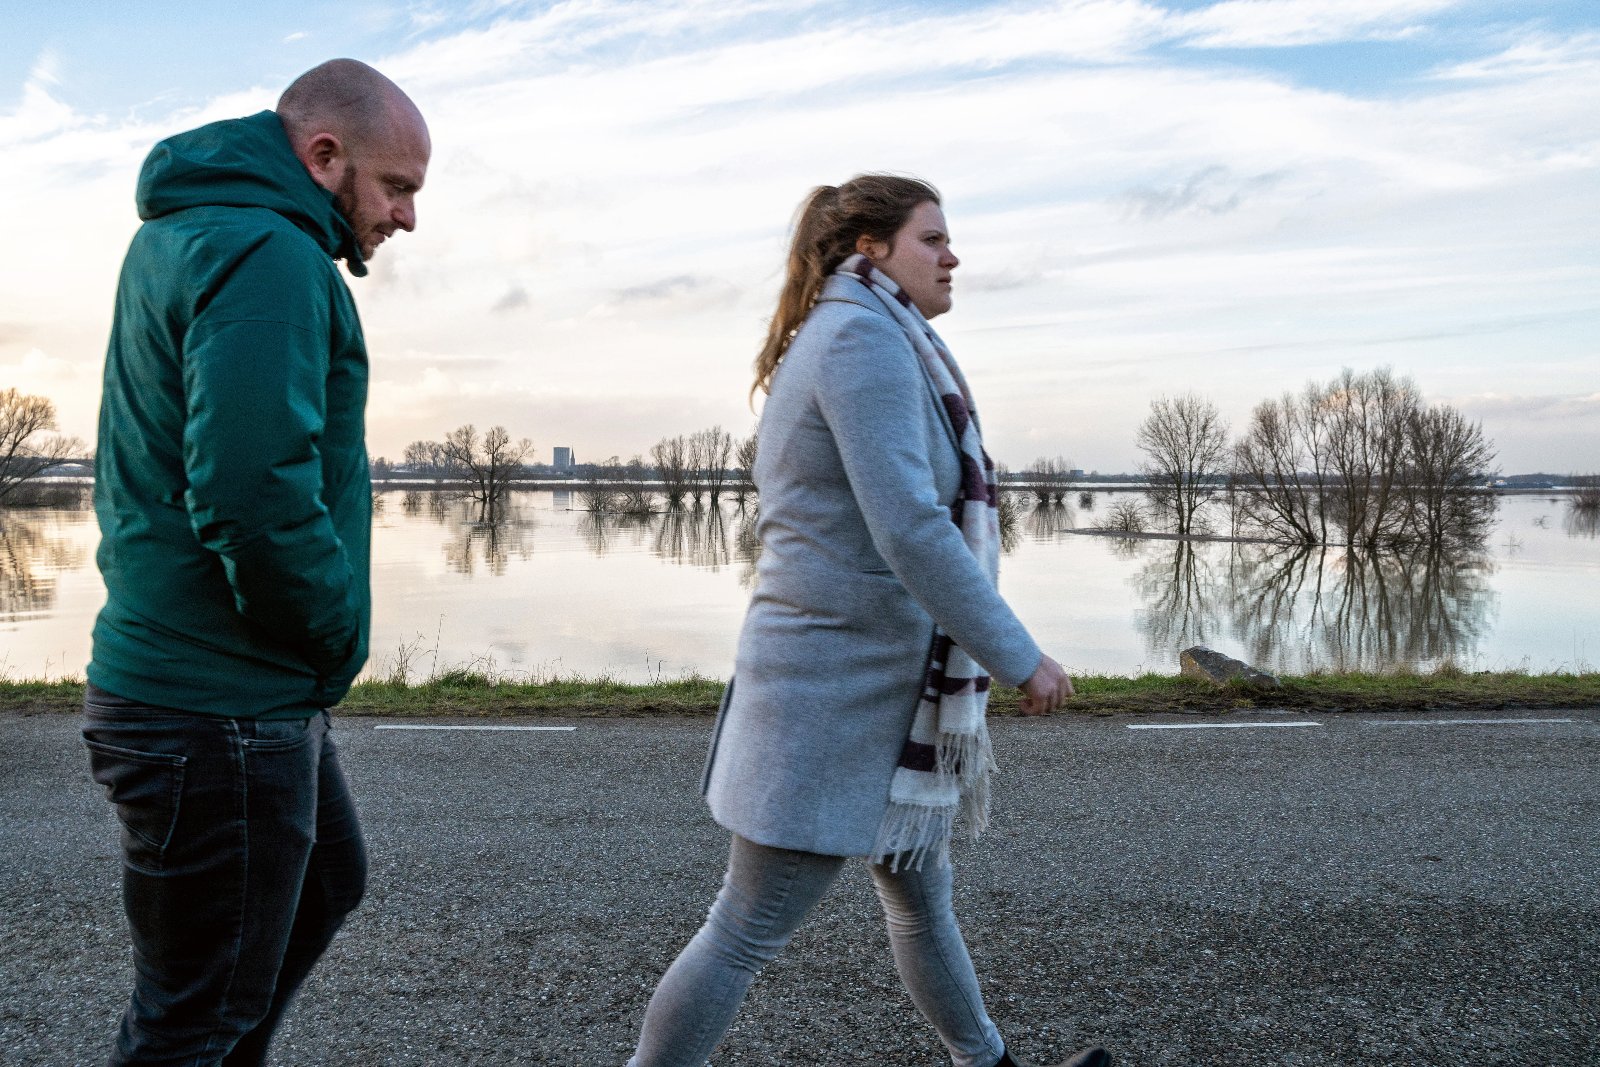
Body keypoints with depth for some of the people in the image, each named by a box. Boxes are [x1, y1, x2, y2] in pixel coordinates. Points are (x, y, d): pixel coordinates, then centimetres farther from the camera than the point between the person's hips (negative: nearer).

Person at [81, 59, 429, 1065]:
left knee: (327, 879, 28)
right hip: (223, 708, -10)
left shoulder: (181, 235, 14)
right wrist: (339, 640, -12)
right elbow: (256, 498, -30)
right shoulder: (269, 255, -19)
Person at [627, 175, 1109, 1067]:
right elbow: (909, 527, -26)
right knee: (749, 932, 0)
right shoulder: (866, 337, -17)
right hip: (843, 686, -11)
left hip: (873, 682, 11)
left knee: (921, 893, 23)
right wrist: (1019, 658, -20)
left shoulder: (827, 340, 15)